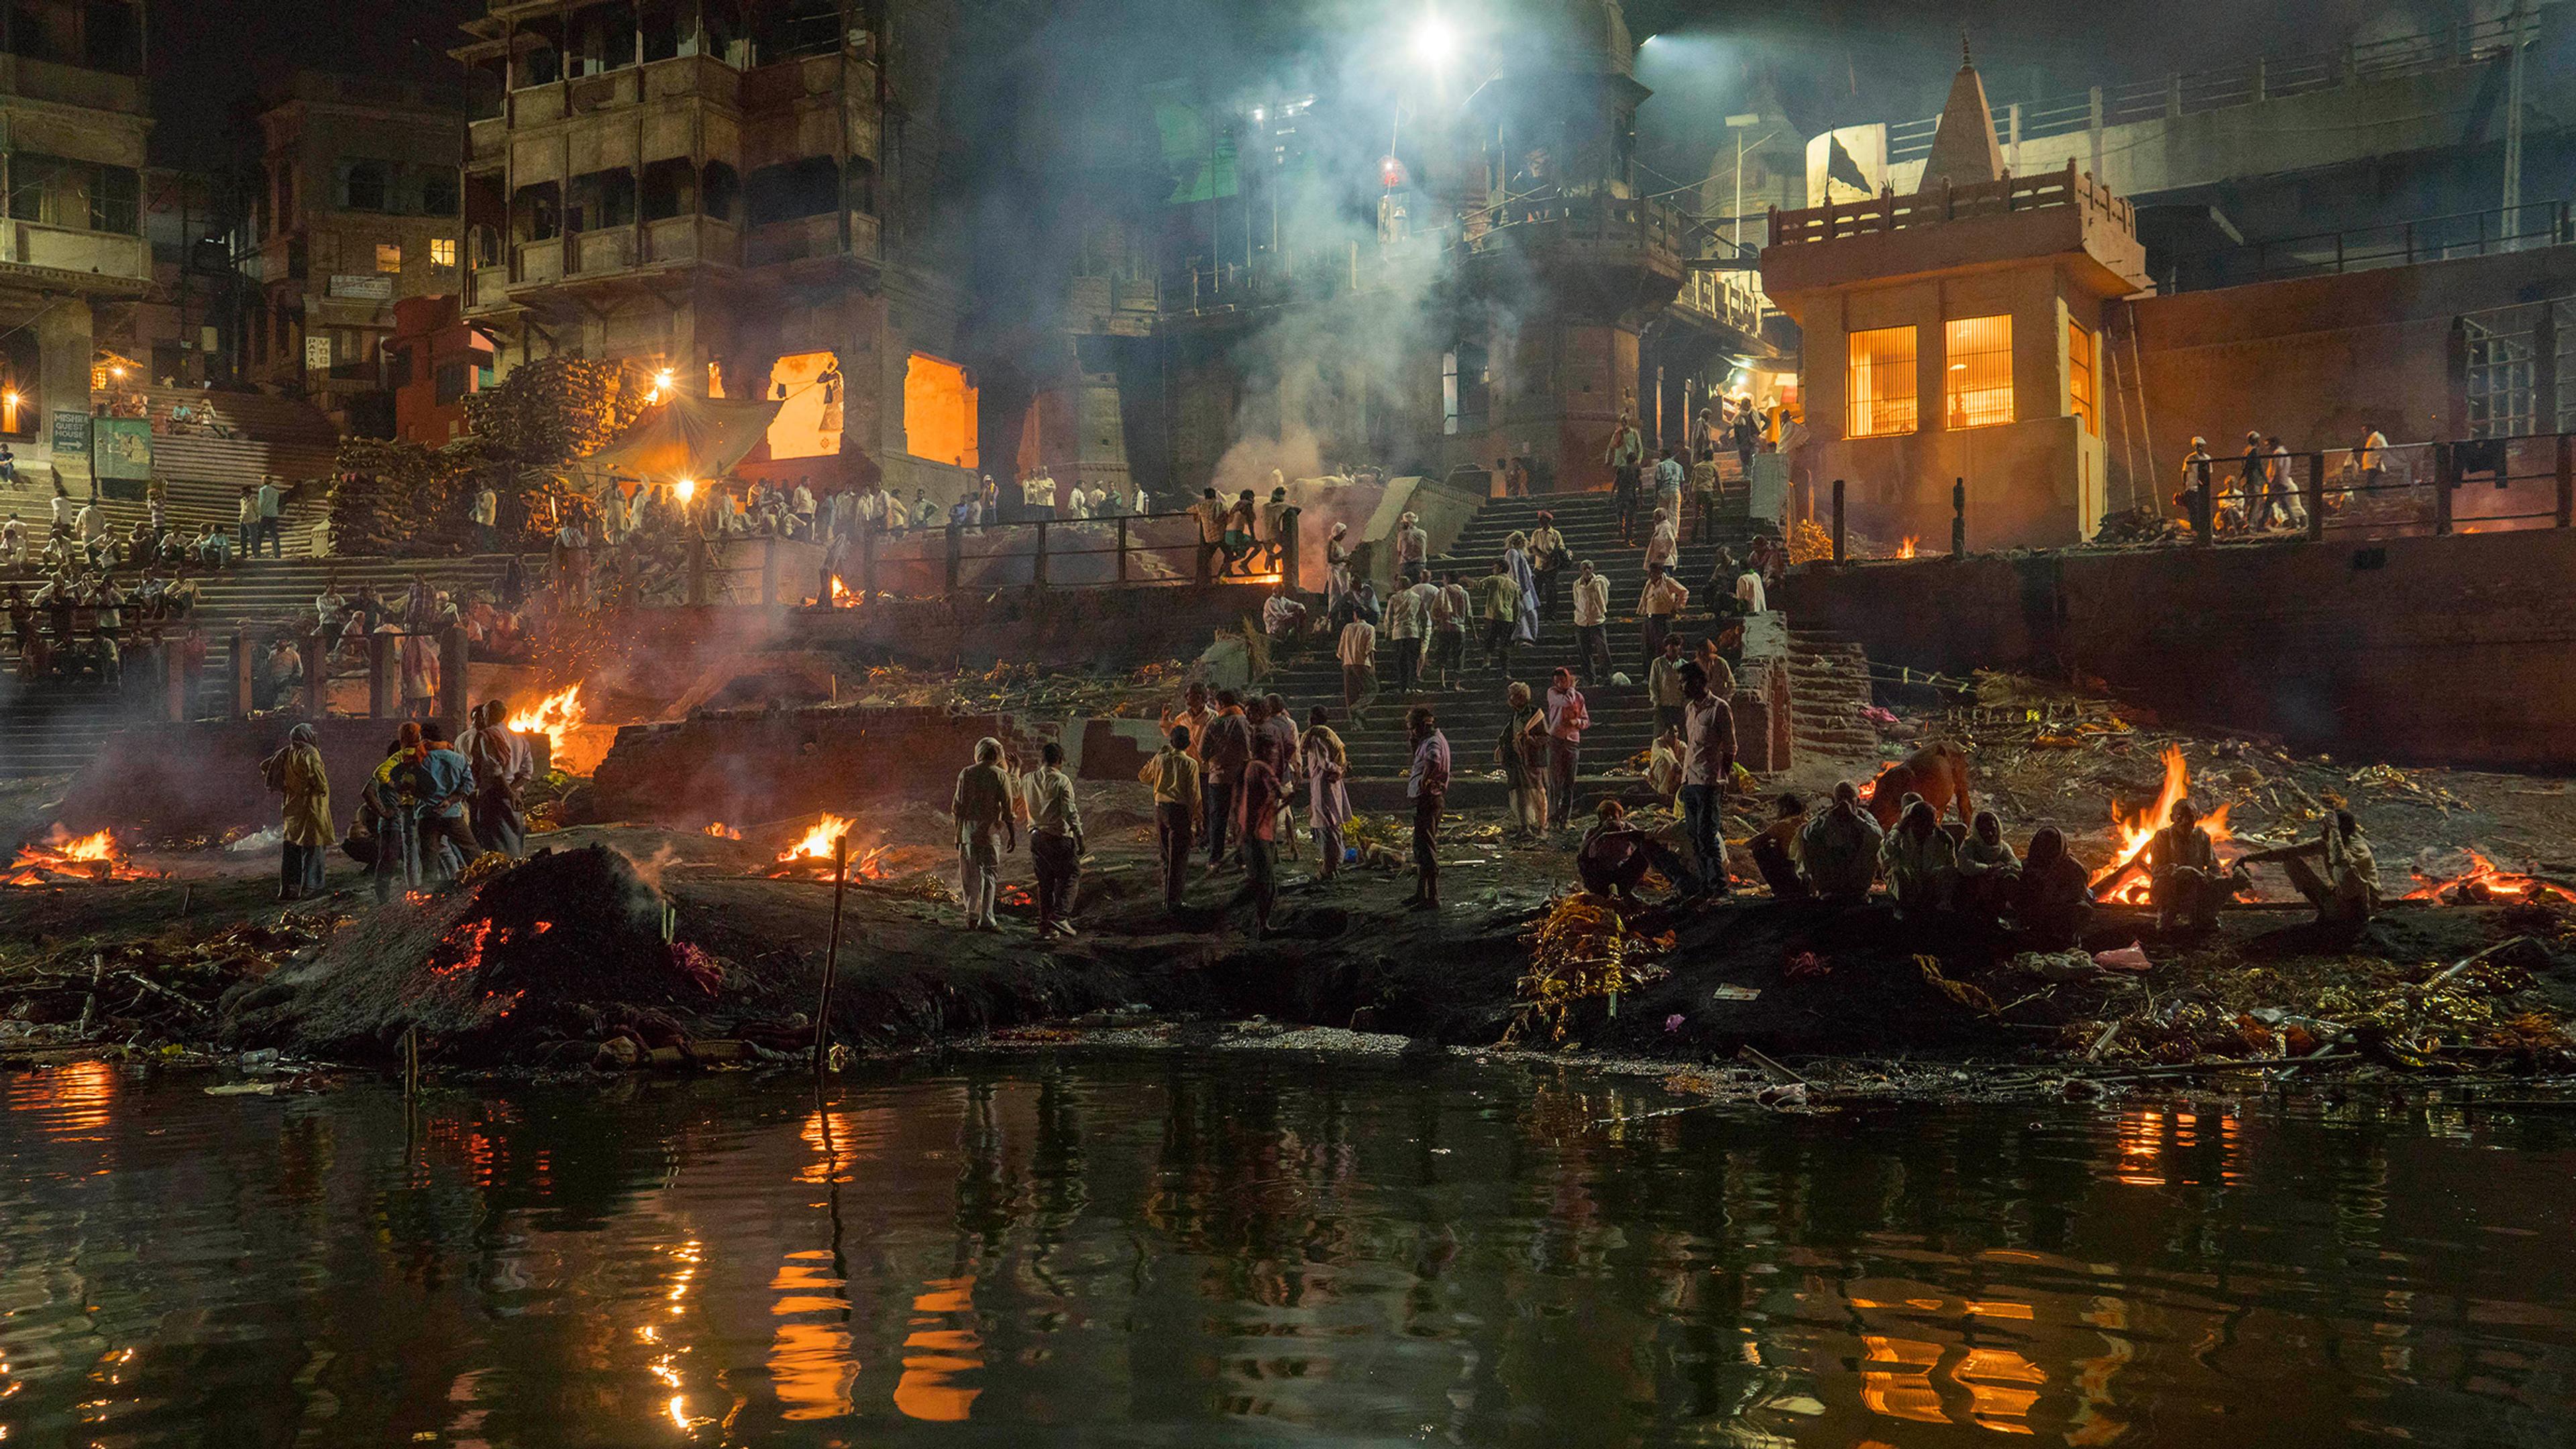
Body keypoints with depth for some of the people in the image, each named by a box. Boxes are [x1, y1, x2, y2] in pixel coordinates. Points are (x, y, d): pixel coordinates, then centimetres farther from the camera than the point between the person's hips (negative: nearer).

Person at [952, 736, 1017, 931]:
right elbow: (1007, 809, -6)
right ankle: (986, 919, -4)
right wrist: (1012, 835, 2)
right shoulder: (1000, 776, -5)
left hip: (968, 830, 3)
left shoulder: (966, 774, 3)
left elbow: (957, 807, 5)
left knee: (970, 875, 12)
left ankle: (972, 915, 15)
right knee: (990, 874, 1)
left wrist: (958, 834, 12)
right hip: (989, 831, -3)